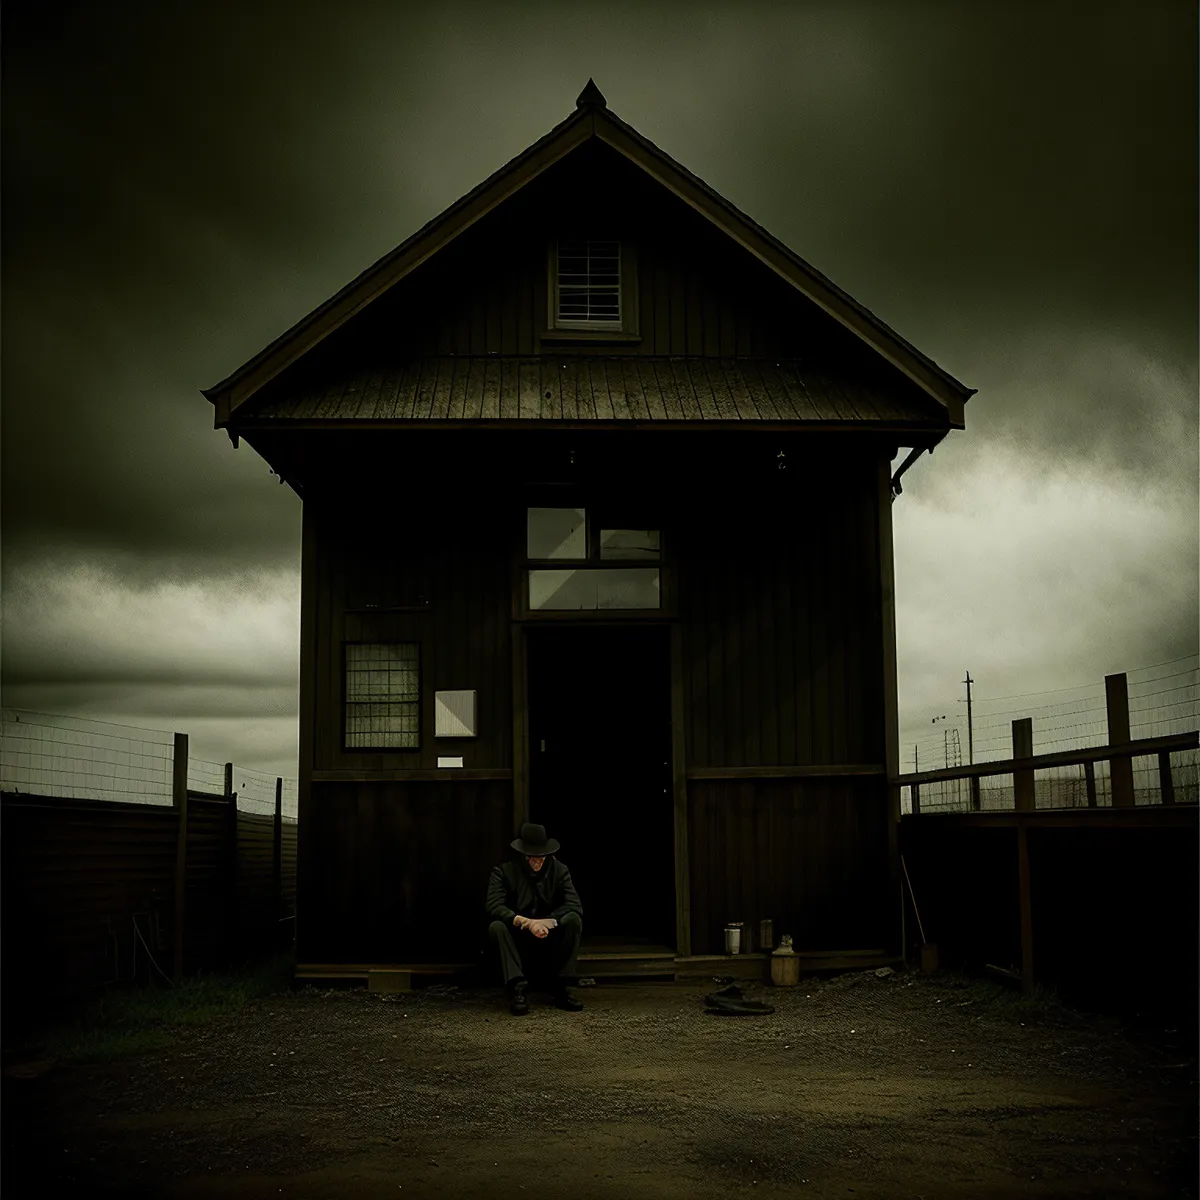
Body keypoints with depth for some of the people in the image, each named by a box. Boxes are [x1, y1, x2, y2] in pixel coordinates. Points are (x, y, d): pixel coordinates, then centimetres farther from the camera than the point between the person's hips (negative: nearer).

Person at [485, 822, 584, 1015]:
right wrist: (526, 922, -36)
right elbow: (494, 906, -22)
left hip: (550, 940, 1)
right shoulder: (503, 872, -7)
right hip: (518, 938, -1)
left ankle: (560, 988, -23)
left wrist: (549, 921, -31)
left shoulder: (559, 870, -2)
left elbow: (575, 906, -13)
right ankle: (518, 989, -36)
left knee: (573, 919, -25)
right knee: (496, 927, -30)